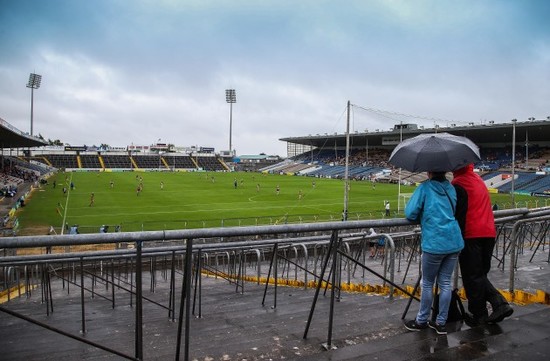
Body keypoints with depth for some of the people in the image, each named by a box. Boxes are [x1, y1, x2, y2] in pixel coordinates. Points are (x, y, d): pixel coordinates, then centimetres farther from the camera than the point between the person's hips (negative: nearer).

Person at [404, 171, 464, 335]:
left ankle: (422, 321, 21)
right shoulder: (451, 188, 11)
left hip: (434, 243, -5)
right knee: (445, 283, 12)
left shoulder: (425, 188, -5)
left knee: (427, 284, 9)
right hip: (454, 242, 5)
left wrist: (422, 218, 11)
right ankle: (441, 323, 20)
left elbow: (410, 214, -7)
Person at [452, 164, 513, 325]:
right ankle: (500, 304, 6)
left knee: (472, 277, 3)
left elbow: (458, 215, -13)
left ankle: (479, 315, 9)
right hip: (489, 233, 8)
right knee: (480, 274, 18)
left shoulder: (458, 184, -10)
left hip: (471, 235, -8)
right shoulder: (478, 179, 15)